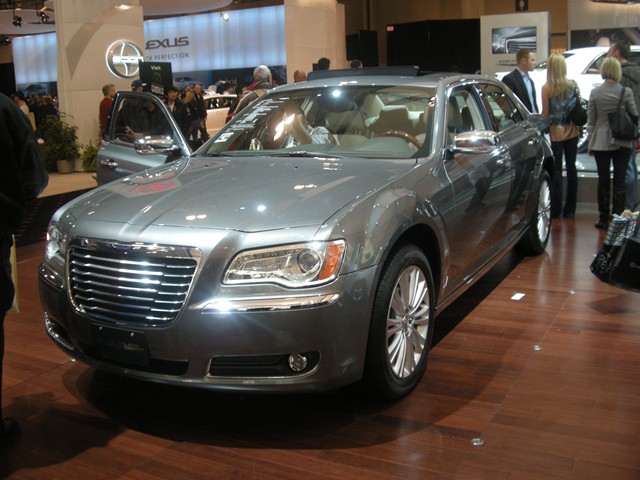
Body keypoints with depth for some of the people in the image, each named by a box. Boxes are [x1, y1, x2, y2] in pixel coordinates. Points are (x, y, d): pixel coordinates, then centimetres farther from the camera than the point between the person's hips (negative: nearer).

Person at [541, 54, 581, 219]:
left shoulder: (547, 88, -10)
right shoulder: (573, 85, 1)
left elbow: (545, 114, -8)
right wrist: (579, 126, 16)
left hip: (556, 132, -4)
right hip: (571, 131, 4)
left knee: (556, 170, 1)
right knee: (571, 167, 10)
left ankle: (556, 211, 3)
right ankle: (570, 210, 15)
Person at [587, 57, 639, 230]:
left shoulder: (595, 92, -4)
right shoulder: (626, 92, -6)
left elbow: (591, 120, 0)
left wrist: (590, 143, 9)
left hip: (601, 142, 1)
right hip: (622, 143, 0)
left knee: (603, 181, 8)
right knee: (619, 181, 5)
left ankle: (604, 219, 12)